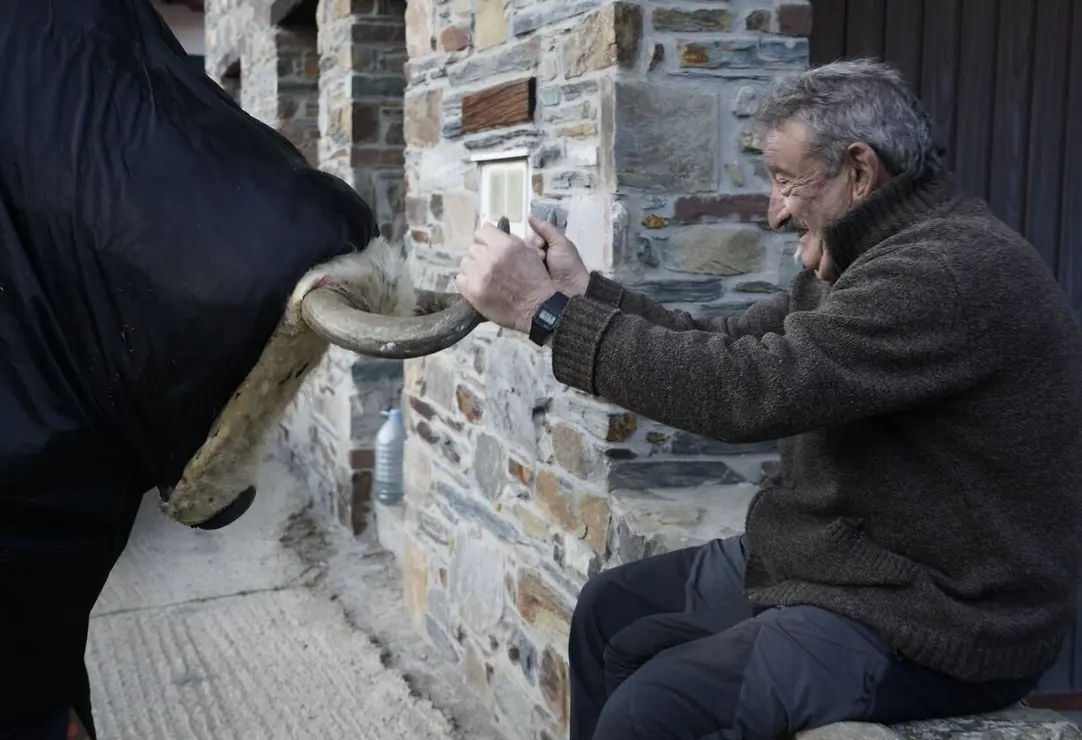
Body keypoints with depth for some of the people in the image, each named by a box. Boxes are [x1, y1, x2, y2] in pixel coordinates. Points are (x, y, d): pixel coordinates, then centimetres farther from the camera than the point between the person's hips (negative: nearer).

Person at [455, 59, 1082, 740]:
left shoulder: (954, 270, -25)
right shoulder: (870, 256, 9)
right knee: (611, 609, 14)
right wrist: (583, 289, 5)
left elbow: (749, 388, -31)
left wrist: (546, 311, -25)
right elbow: (730, 348, 13)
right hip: (839, 559, 10)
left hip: (931, 622, -10)